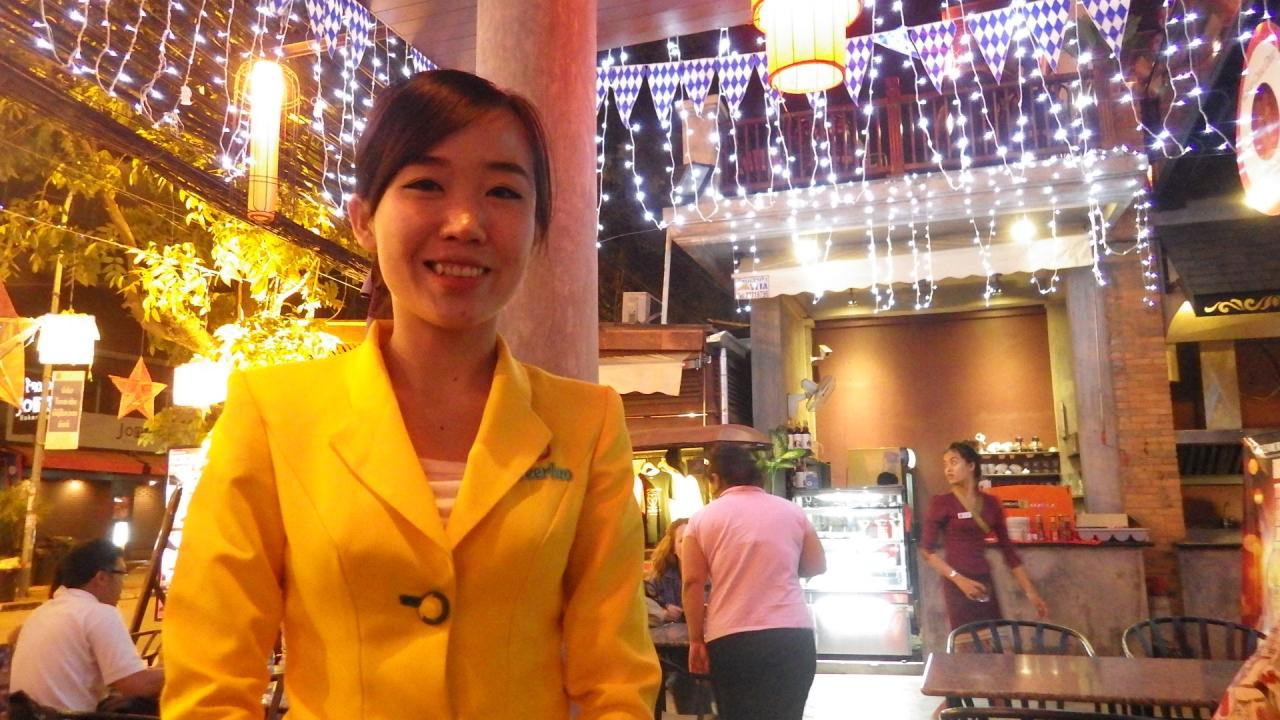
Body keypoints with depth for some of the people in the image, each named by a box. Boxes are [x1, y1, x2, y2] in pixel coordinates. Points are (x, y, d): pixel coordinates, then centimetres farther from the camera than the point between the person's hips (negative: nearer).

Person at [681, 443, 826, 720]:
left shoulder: (702, 518, 2)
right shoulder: (792, 511, 7)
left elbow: (693, 583, -3)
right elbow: (817, 566, 16)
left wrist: (696, 640, 3)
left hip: (730, 641, -1)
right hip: (792, 636, 1)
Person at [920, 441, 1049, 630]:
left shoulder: (991, 503, 7)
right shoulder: (941, 503, -6)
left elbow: (1007, 549, 11)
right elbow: (926, 551, -7)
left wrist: (1030, 592, 9)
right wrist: (959, 579, -16)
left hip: (985, 583, 5)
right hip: (958, 585, -5)